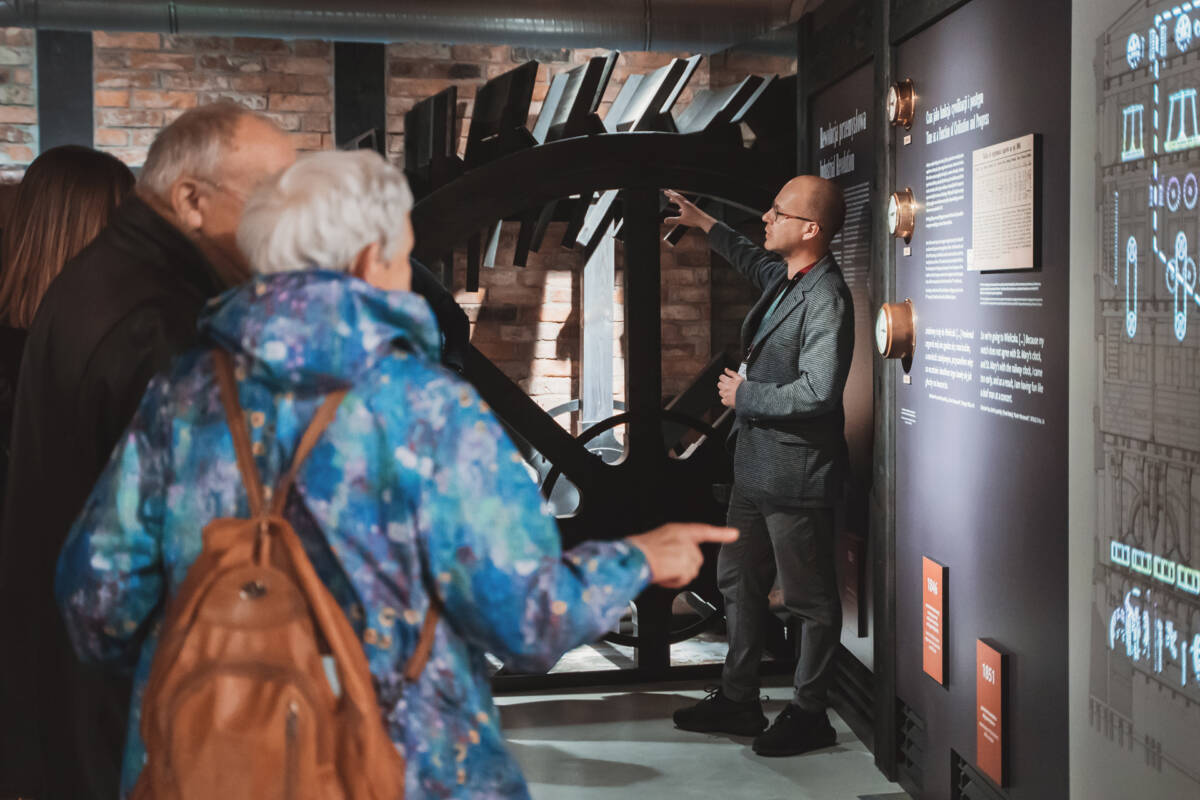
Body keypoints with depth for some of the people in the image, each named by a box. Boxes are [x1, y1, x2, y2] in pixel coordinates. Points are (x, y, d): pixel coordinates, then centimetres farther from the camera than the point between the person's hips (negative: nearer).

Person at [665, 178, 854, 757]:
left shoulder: (826, 297, -20)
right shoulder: (783, 278, 9)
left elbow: (818, 393, -29)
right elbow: (756, 263, 36)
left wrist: (745, 396, -16)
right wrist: (705, 225, 38)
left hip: (797, 474, -10)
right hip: (755, 466, 10)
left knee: (810, 600, 5)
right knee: (738, 583, 19)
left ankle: (809, 714, 19)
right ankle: (738, 699, 32)